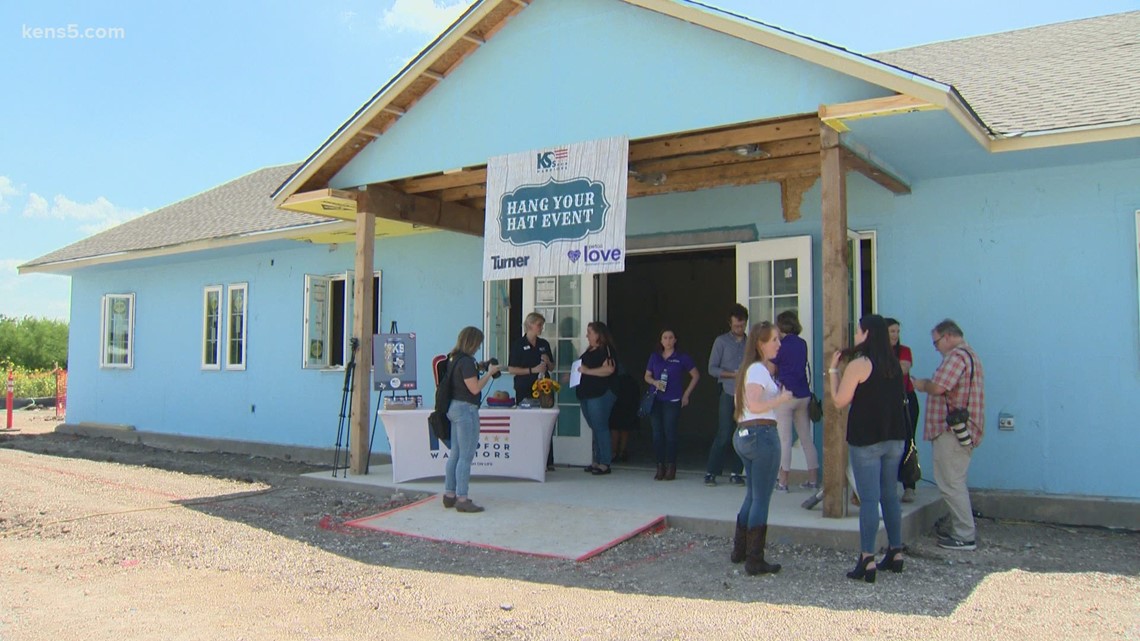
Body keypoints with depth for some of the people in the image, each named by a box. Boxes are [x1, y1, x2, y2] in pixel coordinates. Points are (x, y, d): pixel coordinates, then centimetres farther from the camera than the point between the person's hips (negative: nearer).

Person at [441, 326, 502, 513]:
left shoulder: (453, 359, 11)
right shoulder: (466, 361, -18)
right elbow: (475, 388, -19)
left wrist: (478, 368, 15)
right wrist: (490, 373, -9)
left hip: (454, 407, 10)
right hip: (466, 409, -10)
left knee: (455, 454, 16)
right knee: (466, 456, -5)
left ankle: (449, 494, 22)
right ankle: (462, 499, -2)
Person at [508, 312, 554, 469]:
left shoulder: (544, 344, 13)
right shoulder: (518, 344, -2)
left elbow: (551, 367, 22)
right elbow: (511, 369, -7)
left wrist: (547, 362, -1)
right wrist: (533, 370, -14)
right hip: (525, 391, -4)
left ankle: (548, 462, 7)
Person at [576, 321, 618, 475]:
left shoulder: (606, 349, -11)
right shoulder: (589, 350, 18)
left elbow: (609, 369, -26)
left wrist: (587, 371, -23)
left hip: (600, 395, -9)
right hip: (586, 394, 9)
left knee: (600, 428, -6)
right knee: (595, 428, 13)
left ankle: (605, 463, -1)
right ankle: (597, 461, 19)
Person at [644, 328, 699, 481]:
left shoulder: (682, 357, 1)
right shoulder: (654, 357, 10)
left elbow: (696, 375, 8)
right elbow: (647, 376, 16)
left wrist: (686, 394, 5)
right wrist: (654, 382, -6)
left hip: (673, 401, -3)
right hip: (656, 400, 3)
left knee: (670, 433, -5)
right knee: (657, 433, 2)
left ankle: (671, 468, 5)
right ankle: (660, 467, 11)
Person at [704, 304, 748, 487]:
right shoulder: (721, 341, 2)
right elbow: (712, 368, -2)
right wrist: (734, 375, -12)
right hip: (728, 394, -3)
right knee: (724, 435, -7)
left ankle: (735, 472, 12)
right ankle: (711, 472, 0)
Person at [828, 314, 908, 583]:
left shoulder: (858, 365, -12)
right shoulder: (893, 364, 8)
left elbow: (840, 401, -10)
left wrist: (833, 370, 0)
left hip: (866, 439, -7)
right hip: (894, 437, 7)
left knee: (869, 499, -6)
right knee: (890, 495, 14)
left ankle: (867, 559, -5)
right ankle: (896, 552, 21)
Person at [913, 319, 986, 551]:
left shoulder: (957, 356, -15)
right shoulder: (970, 354, 20)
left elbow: (938, 387, -25)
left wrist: (922, 385, -5)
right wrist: (928, 384, 11)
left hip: (953, 431, -11)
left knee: (951, 484, -6)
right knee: (955, 482, 17)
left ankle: (965, 537, -2)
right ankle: (962, 530, 23)